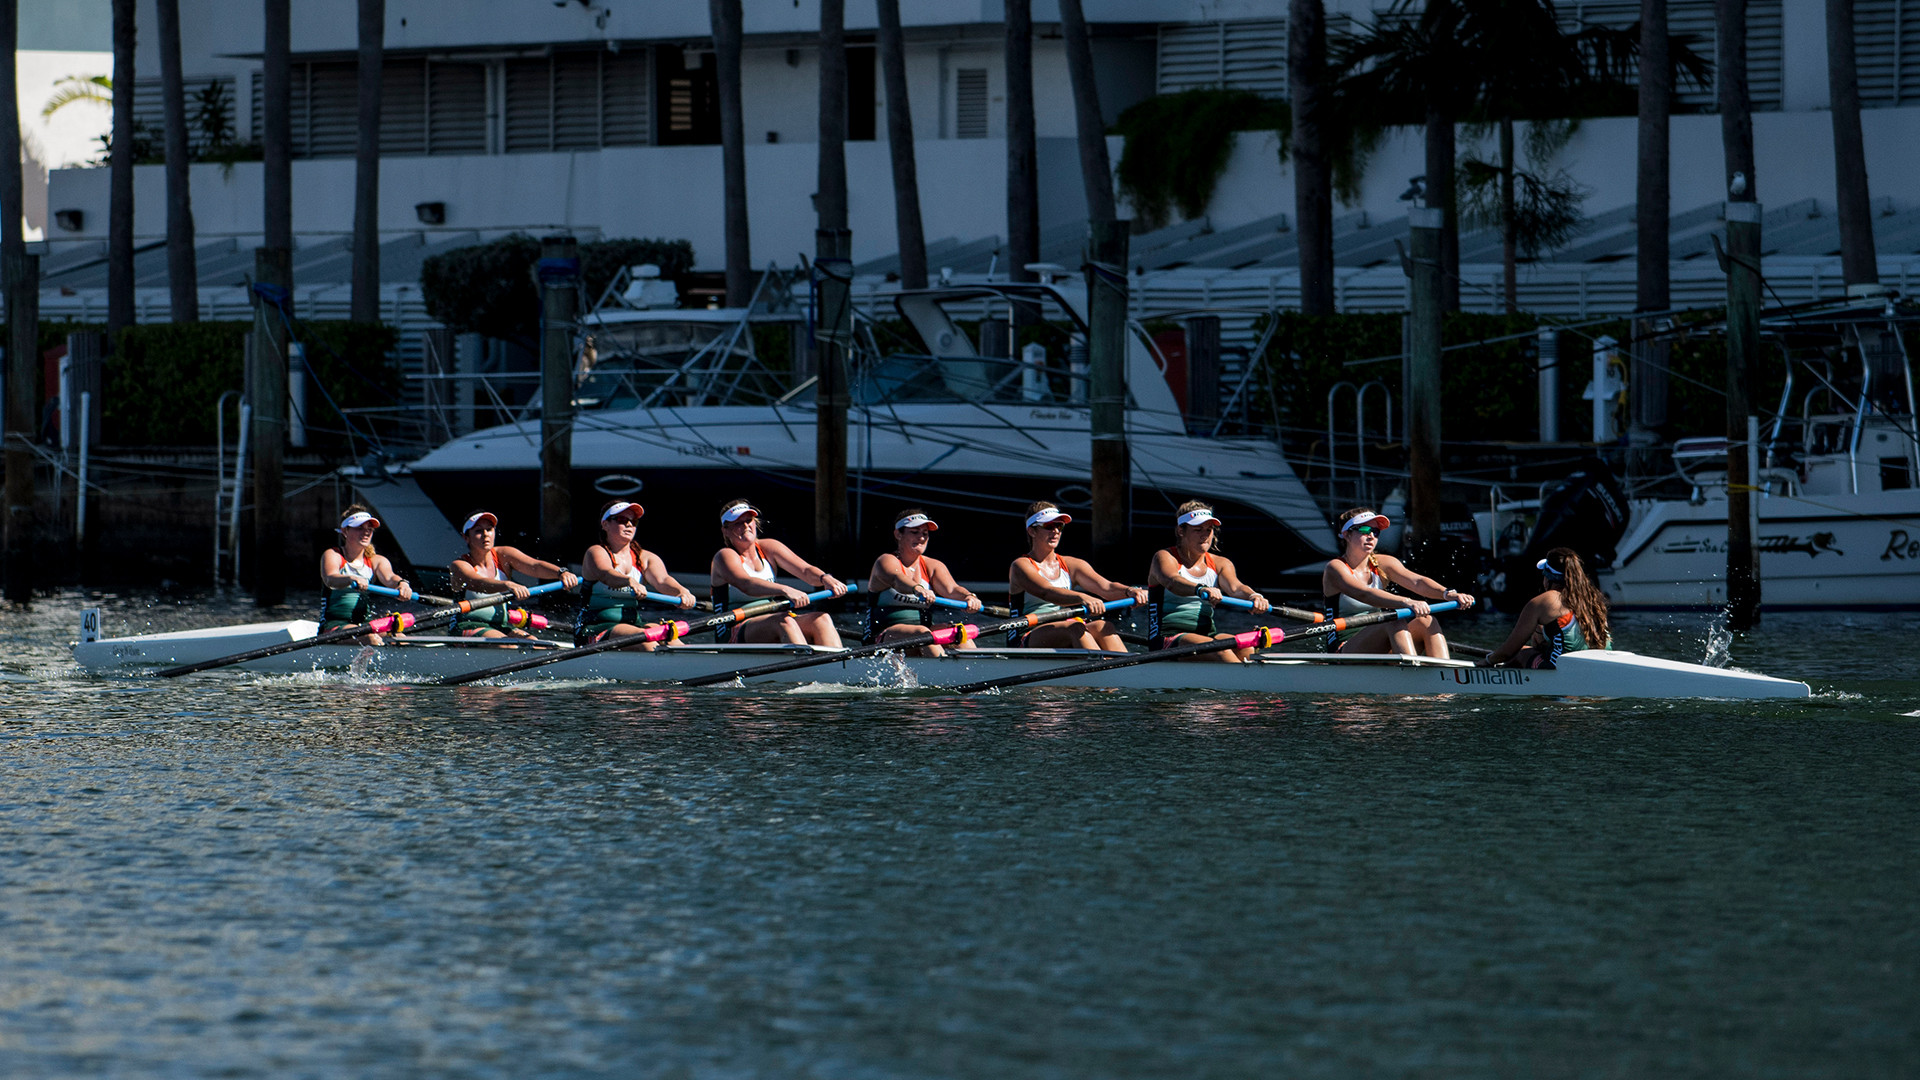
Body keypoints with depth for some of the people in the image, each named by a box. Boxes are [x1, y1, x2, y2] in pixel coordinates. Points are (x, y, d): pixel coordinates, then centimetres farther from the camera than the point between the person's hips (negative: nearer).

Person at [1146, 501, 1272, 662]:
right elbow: (1172, 582, -24)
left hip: (1207, 634, 5)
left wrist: (1252, 596, -32)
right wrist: (1200, 589, -46)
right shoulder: (1164, 557, 0)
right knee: (1219, 649, -33)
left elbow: (1235, 587, -6)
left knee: (1244, 648, -27)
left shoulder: (1220, 564, 15)